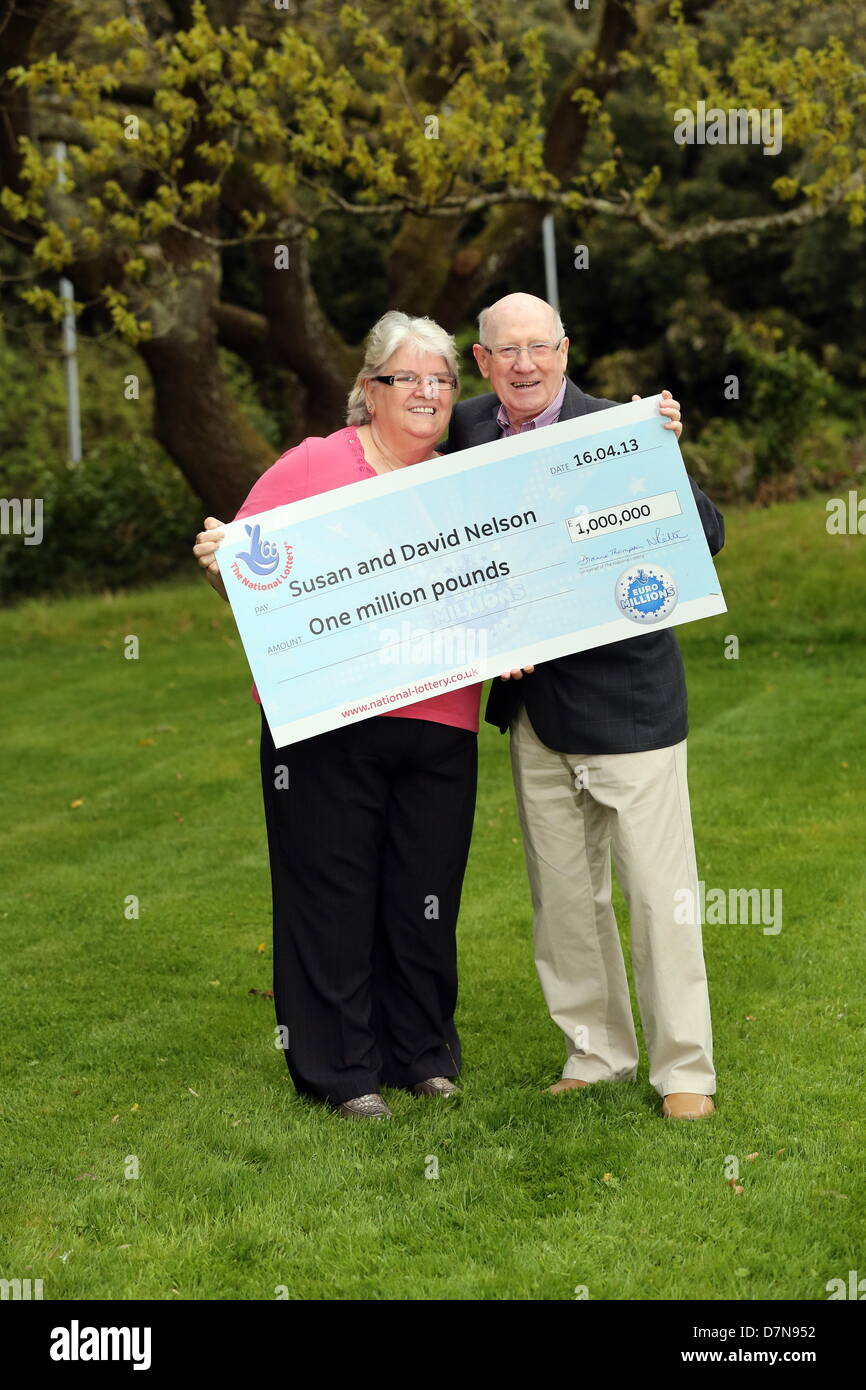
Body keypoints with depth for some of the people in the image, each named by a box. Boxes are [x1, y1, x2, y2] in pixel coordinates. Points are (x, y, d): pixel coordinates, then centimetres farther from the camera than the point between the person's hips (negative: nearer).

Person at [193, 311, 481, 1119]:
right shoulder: (314, 465, 1)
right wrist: (217, 561, -20)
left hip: (439, 727, 3)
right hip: (324, 721, -3)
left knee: (426, 897, 10)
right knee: (334, 893, 3)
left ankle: (424, 1055, 27)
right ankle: (342, 1069, 16)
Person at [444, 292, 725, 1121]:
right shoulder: (466, 430, 4)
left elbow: (707, 539, -13)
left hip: (626, 698, -6)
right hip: (533, 706, 6)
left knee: (659, 891, 1)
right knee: (563, 897, 15)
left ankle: (683, 1069, 14)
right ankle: (597, 1053, 30)